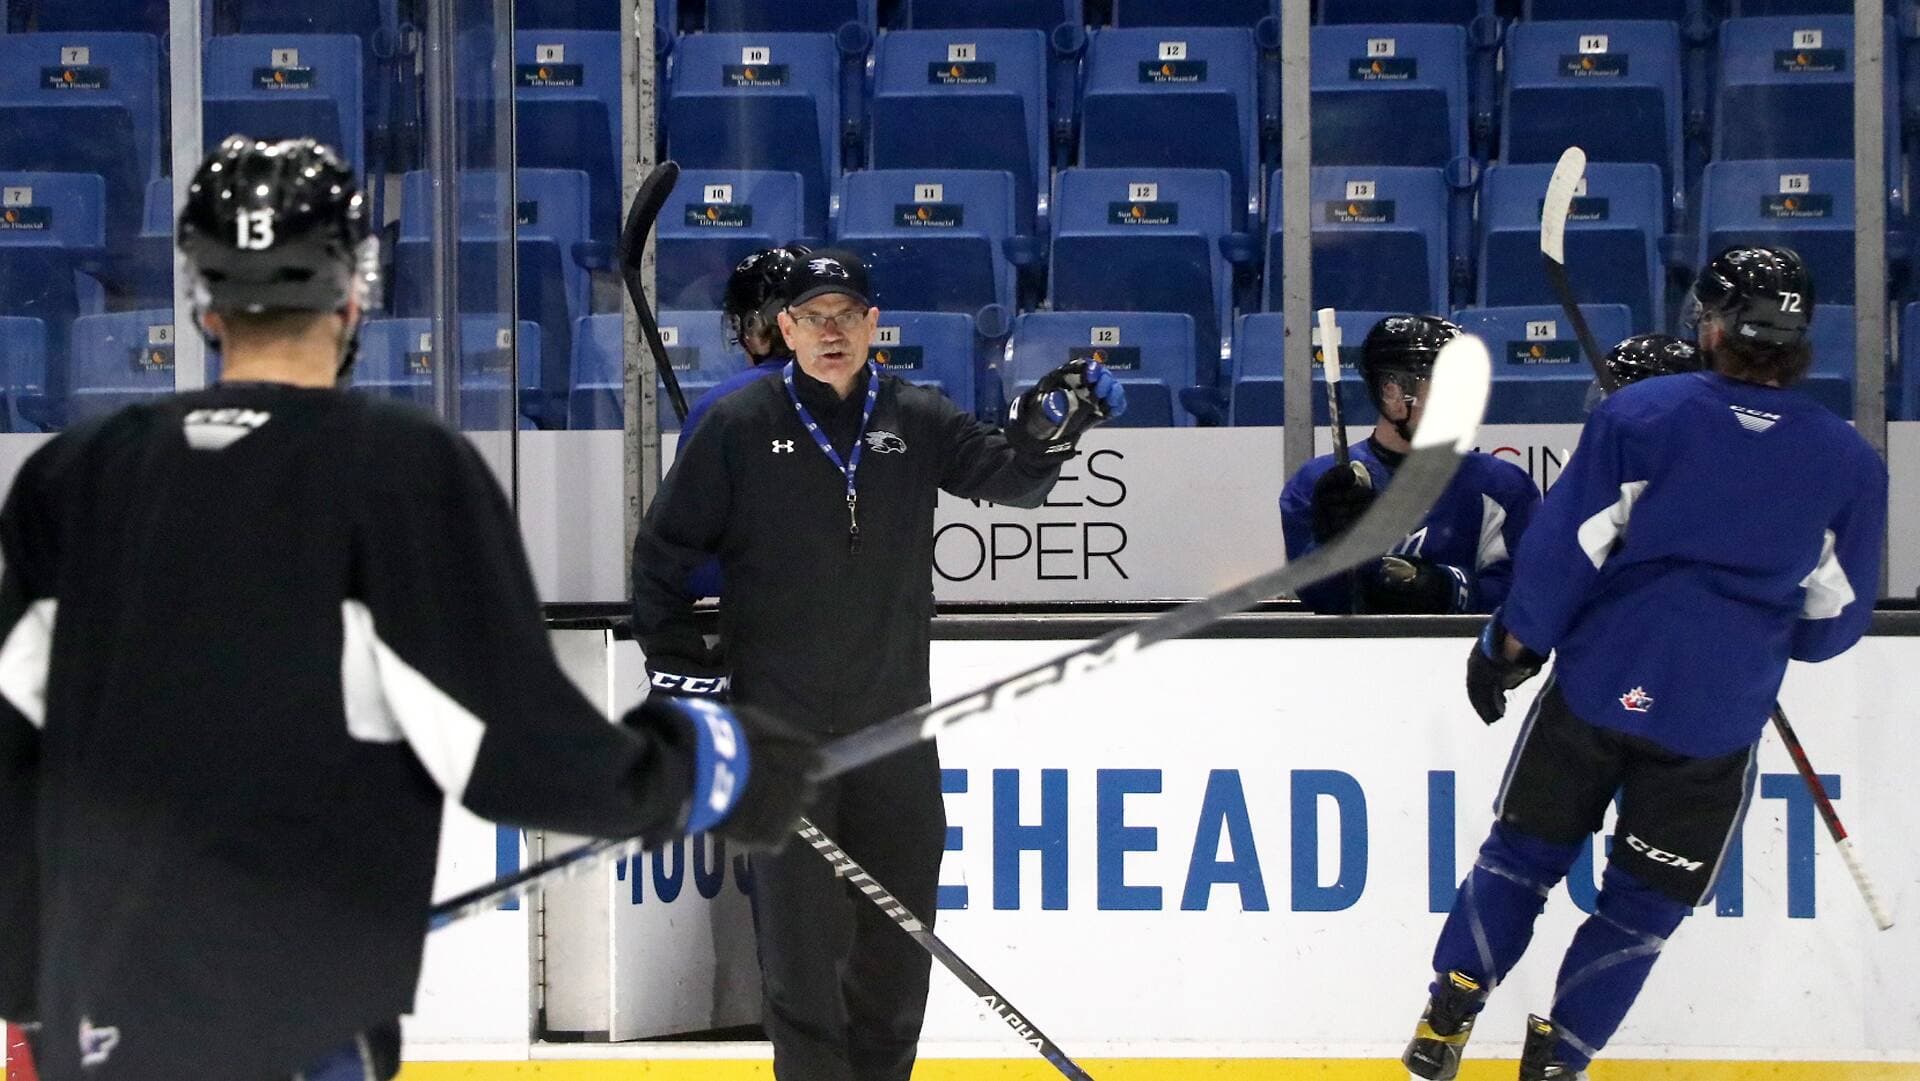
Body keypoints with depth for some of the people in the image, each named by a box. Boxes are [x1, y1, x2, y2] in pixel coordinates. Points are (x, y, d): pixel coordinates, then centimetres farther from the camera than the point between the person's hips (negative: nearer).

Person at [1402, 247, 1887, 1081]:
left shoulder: (1640, 414, -5)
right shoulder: (1850, 464, 0)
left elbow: (1567, 544, -5)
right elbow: (1835, 620, 7)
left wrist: (1511, 644, 6)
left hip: (1599, 683, 0)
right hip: (1718, 718, 0)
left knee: (1522, 854, 16)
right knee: (1642, 904, 11)